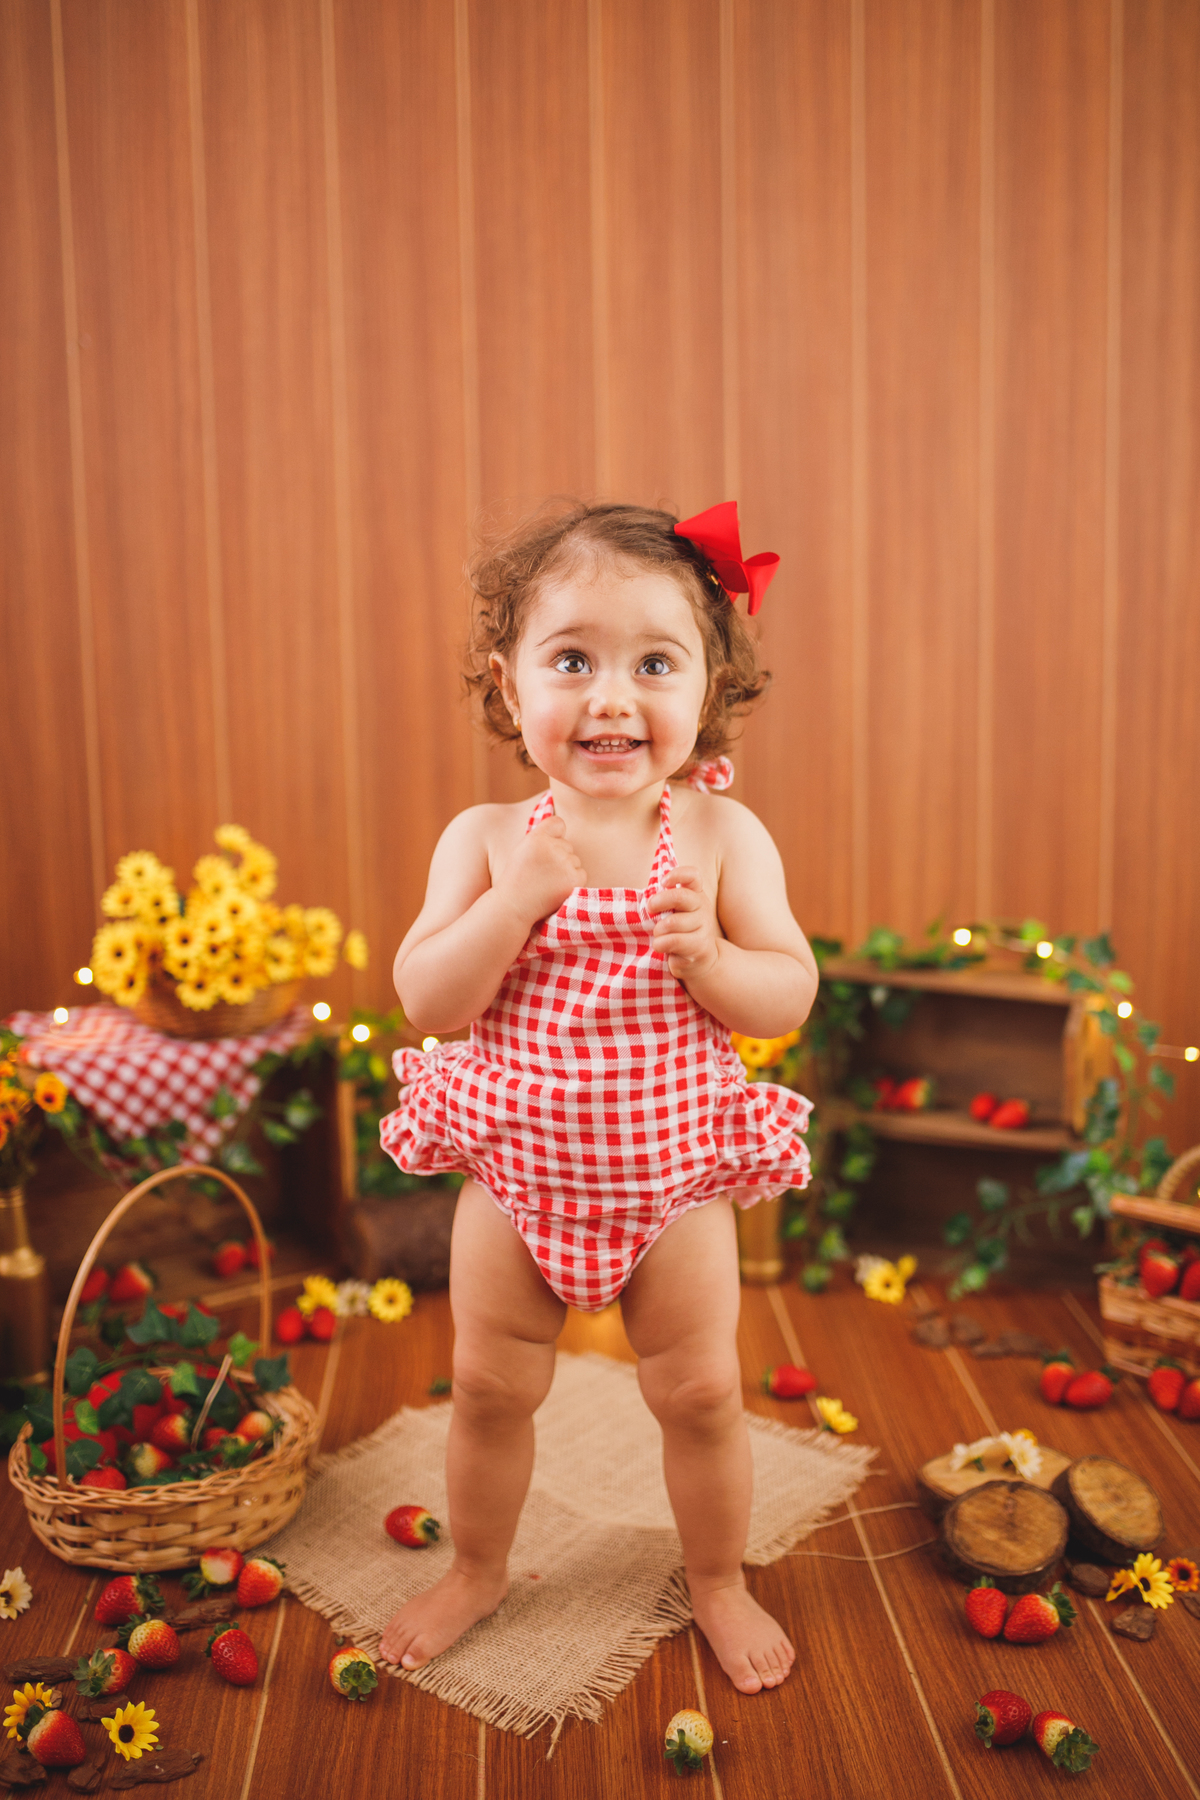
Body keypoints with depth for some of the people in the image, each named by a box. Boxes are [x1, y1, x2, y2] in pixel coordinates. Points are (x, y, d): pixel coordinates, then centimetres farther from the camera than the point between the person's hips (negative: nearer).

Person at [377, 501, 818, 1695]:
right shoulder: (486, 838, -11)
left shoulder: (724, 836, -11)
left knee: (702, 1392, 12)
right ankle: (476, 1571, 45)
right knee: (488, 1387, 17)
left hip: (674, 1183, -1)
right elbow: (424, 1002, -16)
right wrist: (514, 900, -29)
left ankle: (718, 1582, 41)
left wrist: (709, 954, -30)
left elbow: (791, 996, -10)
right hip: (518, 1173, 1)